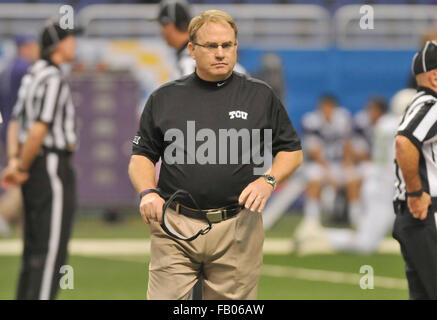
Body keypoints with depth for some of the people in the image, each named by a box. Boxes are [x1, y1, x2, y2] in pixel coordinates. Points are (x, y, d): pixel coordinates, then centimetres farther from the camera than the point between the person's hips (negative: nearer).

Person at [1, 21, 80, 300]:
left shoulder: (33, 76, 14)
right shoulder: (54, 79, -16)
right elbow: (39, 128, -22)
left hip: (33, 171, 10)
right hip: (53, 166, -10)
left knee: (34, 247, 14)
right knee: (51, 247, -8)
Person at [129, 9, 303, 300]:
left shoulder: (261, 96, 9)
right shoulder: (164, 99, 10)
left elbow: (292, 152, 12)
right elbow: (141, 156, 14)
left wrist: (268, 180, -7)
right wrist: (147, 192, -5)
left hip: (238, 229, 0)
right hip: (174, 229, 0)